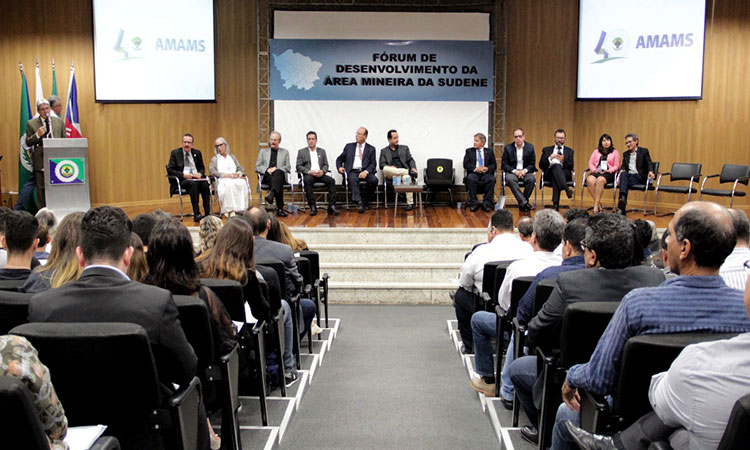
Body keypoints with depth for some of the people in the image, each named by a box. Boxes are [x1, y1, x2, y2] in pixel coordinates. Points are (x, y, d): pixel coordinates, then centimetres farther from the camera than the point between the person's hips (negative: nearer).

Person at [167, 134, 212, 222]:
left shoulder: (197, 153, 16)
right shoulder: (175, 153, 6)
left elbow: (202, 167, 21)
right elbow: (170, 170, 0)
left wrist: (200, 173, -4)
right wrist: (183, 175, -16)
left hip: (196, 178, 3)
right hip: (182, 180, -3)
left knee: (205, 183, -31)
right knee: (194, 184, -36)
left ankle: (207, 213, -32)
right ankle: (196, 214, -38)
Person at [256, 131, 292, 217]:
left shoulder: (285, 152, 24)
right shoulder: (263, 151, 25)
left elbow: (288, 168, 11)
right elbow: (257, 167, 14)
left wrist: (276, 169, -9)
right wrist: (267, 170, -8)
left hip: (280, 175, 0)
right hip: (266, 177, 1)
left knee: (277, 172, -41)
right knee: (279, 184, -37)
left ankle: (271, 194, -64)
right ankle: (280, 208, -48)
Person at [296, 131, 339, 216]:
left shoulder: (322, 151, 21)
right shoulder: (301, 151, 12)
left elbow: (326, 165, 15)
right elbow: (299, 166, 3)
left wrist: (322, 171, -9)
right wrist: (309, 171, -14)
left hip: (320, 174, 3)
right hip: (308, 174, -3)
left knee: (331, 180, -27)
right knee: (307, 180, -38)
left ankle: (331, 206, -30)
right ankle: (313, 207, -36)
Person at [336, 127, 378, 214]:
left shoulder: (371, 149, 15)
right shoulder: (349, 146, 19)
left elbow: (373, 164, 4)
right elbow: (339, 159, 23)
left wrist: (366, 171, -16)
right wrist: (339, 167, 0)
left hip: (364, 172, 1)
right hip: (352, 171, 0)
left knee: (374, 180, -30)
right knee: (353, 179, -36)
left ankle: (364, 199, -12)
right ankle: (359, 203, -45)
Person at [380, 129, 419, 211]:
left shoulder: (404, 148, 22)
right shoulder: (384, 151, 18)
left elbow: (410, 160, 13)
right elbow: (382, 165, 7)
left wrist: (413, 168, -9)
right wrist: (390, 167, -14)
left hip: (403, 171, 0)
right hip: (391, 174, 0)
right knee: (385, 169, -36)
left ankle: (410, 203, -35)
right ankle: (409, 171, -34)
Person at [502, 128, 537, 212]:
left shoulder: (530, 147, 5)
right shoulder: (508, 148, 2)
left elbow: (532, 164, 6)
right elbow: (504, 165, 1)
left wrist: (525, 170, -15)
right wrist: (515, 171, -16)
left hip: (525, 171, 1)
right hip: (512, 171, -1)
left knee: (531, 179, -32)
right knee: (510, 179, -35)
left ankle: (522, 203, -16)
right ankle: (524, 203, -37)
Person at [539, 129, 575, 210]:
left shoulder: (570, 151, 23)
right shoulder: (547, 150, 24)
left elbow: (571, 166, 5)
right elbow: (541, 165, 9)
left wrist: (563, 161, -15)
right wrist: (550, 158, -9)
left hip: (564, 174, 0)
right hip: (549, 174, 0)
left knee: (555, 178, -38)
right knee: (556, 166, -36)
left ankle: (555, 204, -50)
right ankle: (566, 189, -57)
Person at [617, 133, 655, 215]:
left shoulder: (644, 151, 11)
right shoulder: (625, 154, 25)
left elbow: (649, 164, 1)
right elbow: (623, 166, 18)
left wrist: (650, 171, -22)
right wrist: (622, 170, -8)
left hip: (639, 177, -3)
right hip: (629, 175, 3)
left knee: (624, 182, -33)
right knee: (623, 174, -34)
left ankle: (622, 206, -41)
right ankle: (623, 198, -54)